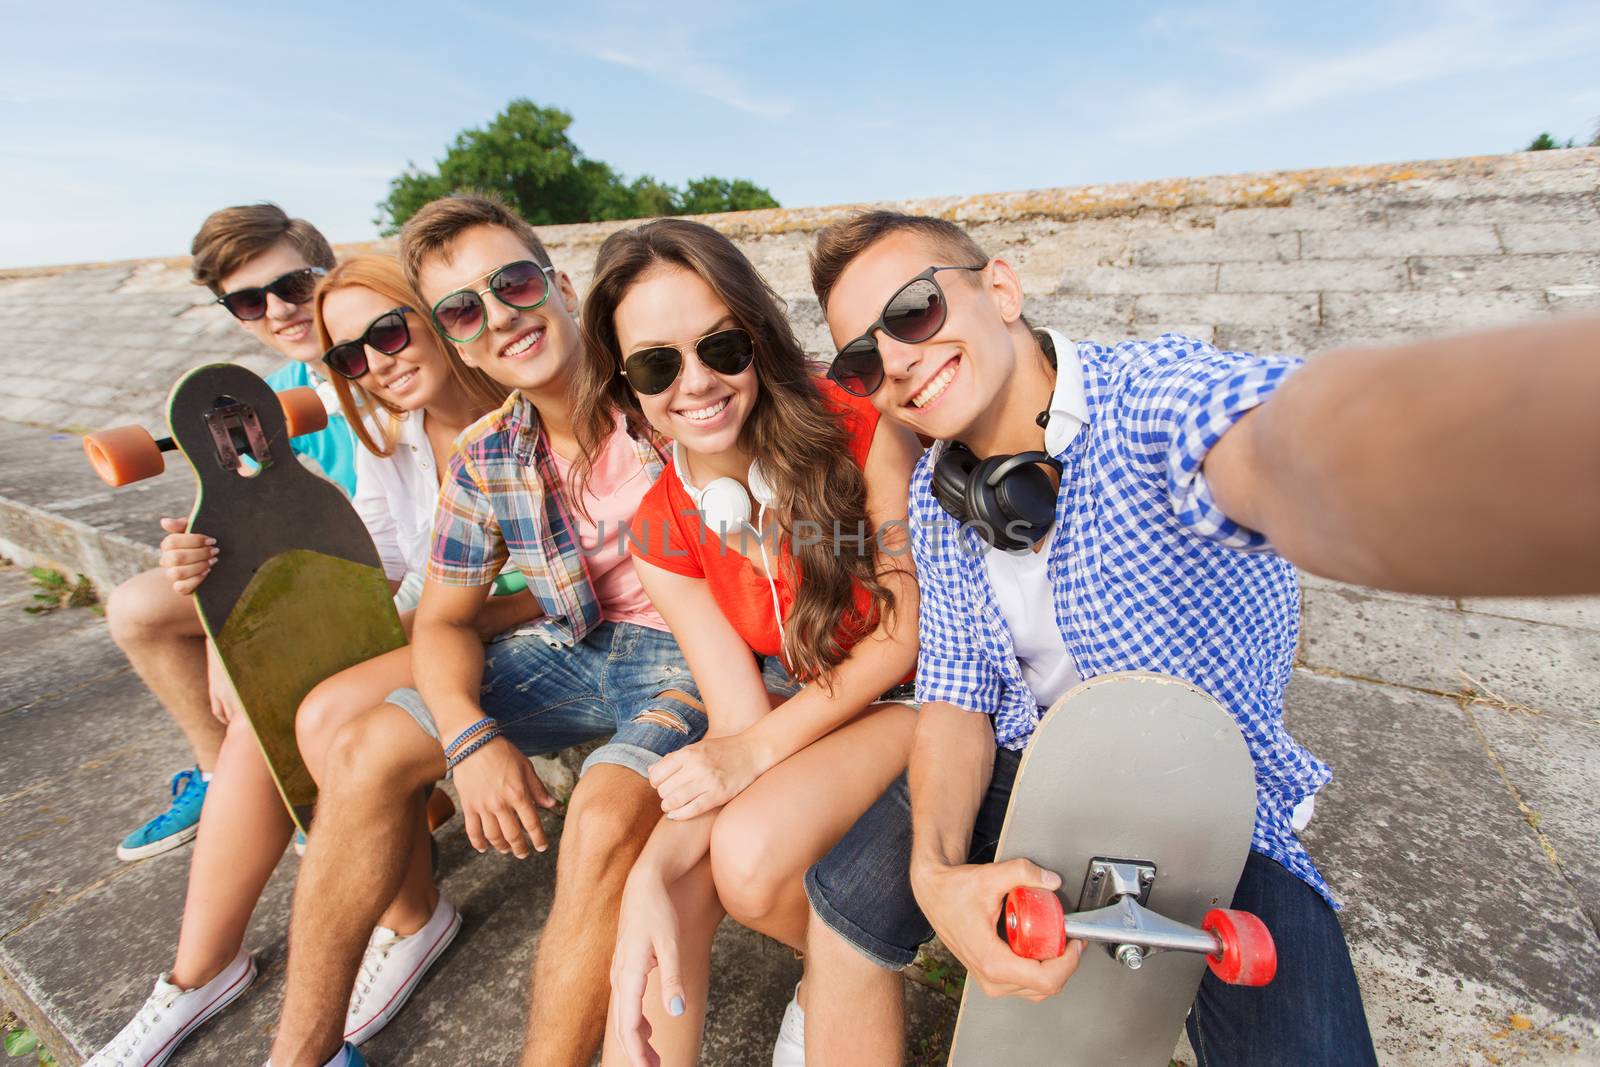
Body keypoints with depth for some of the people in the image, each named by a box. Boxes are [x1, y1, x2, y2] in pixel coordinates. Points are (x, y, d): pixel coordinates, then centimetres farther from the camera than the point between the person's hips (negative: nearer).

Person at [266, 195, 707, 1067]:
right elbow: (442, 620, 8)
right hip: (573, 646, 6)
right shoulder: (484, 459, 1)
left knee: (606, 814, -31)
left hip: (694, 651, -5)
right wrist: (471, 737, -10)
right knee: (365, 751, -1)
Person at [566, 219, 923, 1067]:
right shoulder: (661, 535, -7)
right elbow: (738, 723, -10)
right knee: (671, 874, -21)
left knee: (750, 855, -23)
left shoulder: (859, 431, -20)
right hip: (798, 710, 3)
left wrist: (758, 750, -18)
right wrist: (651, 874, -25)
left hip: (911, 695, -3)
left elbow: (907, 631, -14)